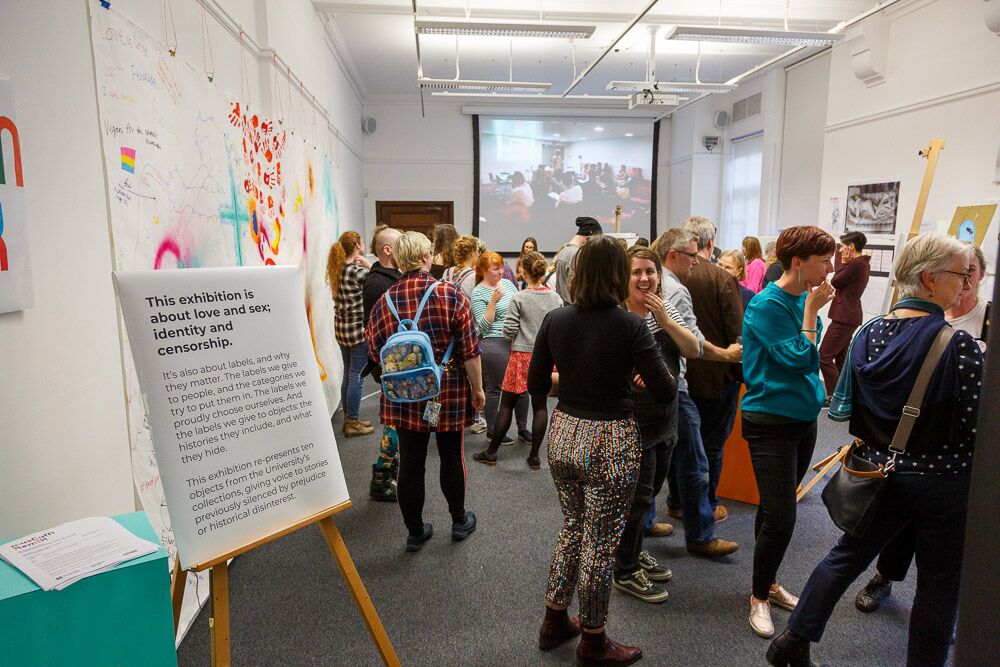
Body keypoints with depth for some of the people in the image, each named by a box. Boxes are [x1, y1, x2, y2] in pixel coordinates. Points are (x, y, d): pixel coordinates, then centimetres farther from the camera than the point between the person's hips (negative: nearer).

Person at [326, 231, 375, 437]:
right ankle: (352, 423, 9)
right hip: (359, 329, -8)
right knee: (357, 377, 1)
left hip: (342, 328, 8)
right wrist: (367, 263, -10)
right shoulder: (358, 271, -16)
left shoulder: (337, 270, 7)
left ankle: (349, 418, 26)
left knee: (348, 375, 16)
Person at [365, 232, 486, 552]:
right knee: (451, 456, 16)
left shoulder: (384, 302, -6)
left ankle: (415, 532, 27)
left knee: (410, 463, 12)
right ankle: (459, 521, 35)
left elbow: (375, 353, 3)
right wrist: (477, 388, 0)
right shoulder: (451, 295, -13)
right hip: (449, 393, -1)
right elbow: (469, 350, -12)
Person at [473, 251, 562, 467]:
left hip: (522, 355, -3)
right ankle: (534, 456, 14)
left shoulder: (518, 298, -12)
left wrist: (511, 336, 9)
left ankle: (491, 452, 16)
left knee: (507, 404, 6)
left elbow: (509, 330, -12)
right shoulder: (556, 298, 0)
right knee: (540, 405, 9)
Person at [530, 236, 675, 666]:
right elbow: (665, 391, -14)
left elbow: (535, 385, 3)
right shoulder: (629, 325, -15)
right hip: (609, 441, -4)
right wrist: (636, 373, 6)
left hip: (563, 433, 5)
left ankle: (554, 622, 38)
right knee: (600, 542, 11)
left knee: (572, 527, 24)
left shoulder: (555, 320, -3)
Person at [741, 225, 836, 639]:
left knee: (776, 510, 18)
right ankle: (759, 597, 15)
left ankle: (769, 583, 33)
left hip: (803, 416, 8)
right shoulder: (767, 305, -16)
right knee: (780, 517, -5)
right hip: (771, 421, -8)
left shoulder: (807, 299, 7)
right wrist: (811, 312, -14)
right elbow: (797, 358, -19)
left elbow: (810, 361, 15)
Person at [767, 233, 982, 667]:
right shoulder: (958, 344, -19)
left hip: (879, 470, 5)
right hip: (941, 481, -5)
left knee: (848, 554, 18)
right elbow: (977, 427, -17)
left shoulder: (868, 333, -3)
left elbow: (851, 406, 5)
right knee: (939, 582, 15)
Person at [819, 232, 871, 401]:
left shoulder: (856, 264, -17)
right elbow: (842, 282, 14)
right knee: (840, 359, 16)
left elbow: (834, 282, -11)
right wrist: (845, 263, 8)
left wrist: (843, 262, -2)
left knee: (824, 357, -10)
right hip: (848, 316, 11)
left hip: (844, 318, -11)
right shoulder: (861, 263, 15)